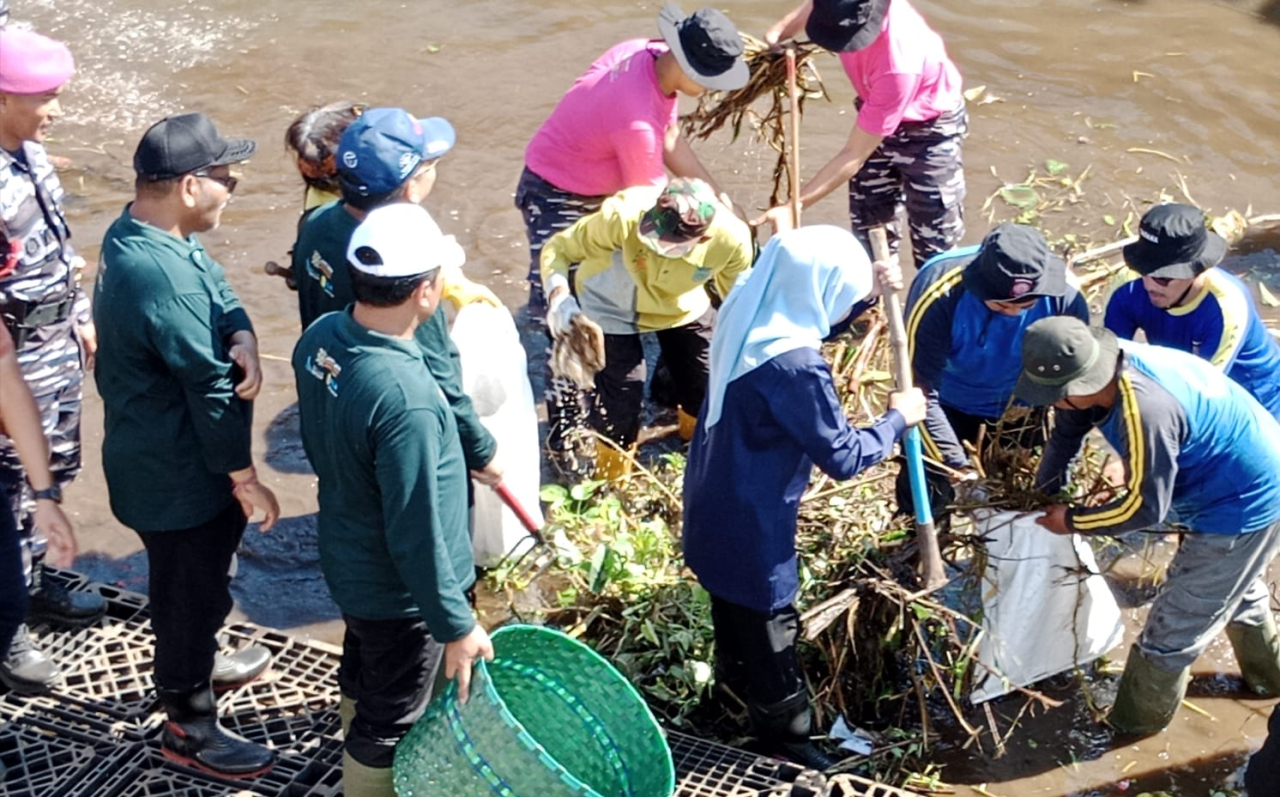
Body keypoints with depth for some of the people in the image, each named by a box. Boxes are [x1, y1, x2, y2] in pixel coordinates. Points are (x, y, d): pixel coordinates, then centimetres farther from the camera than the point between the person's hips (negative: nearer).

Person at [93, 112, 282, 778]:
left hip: (168, 458, 10)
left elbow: (219, 293, 4)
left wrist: (242, 338, -20)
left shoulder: (139, 234, -1)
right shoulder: (163, 279, -34)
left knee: (200, 580, 29)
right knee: (191, 592, 9)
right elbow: (209, 389, -27)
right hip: (176, 476, -10)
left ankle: (197, 664, 52)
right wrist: (245, 477, -16)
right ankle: (187, 727, 28)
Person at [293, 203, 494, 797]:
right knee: (390, 721, 17)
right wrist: (456, 625, -19)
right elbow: (416, 535, -31)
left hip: (345, 558, 9)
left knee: (362, 677, 33)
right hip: (397, 592, -9)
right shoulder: (405, 399, -38)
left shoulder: (318, 339, -13)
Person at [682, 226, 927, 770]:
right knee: (769, 623, 12)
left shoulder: (747, 309, -8)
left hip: (717, 497, 9)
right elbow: (843, 458, -25)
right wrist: (897, 419, -10)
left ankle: (736, 676, 57)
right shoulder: (794, 368, -35)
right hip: (750, 516, -9)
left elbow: (813, 322, 15)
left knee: (734, 601, 32)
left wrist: (866, 294, 3)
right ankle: (785, 735, 32)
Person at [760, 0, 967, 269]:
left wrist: (792, 207, -36)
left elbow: (854, 155, -35)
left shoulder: (898, 64, -44)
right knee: (868, 223, 17)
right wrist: (777, 33, -19)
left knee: (934, 243, -2)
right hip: (876, 113, 7)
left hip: (930, 129, -7)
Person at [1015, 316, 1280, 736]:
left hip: (1242, 505, -10)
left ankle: (1134, 721, 21)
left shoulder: (1144, 410, -39)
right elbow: (1065, 435, 4)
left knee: (1173, 626, 3)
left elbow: (1145, 508, -27)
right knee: (1238, 590, 33)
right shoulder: (1104, 371, -13)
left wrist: (1071, 521, -15)